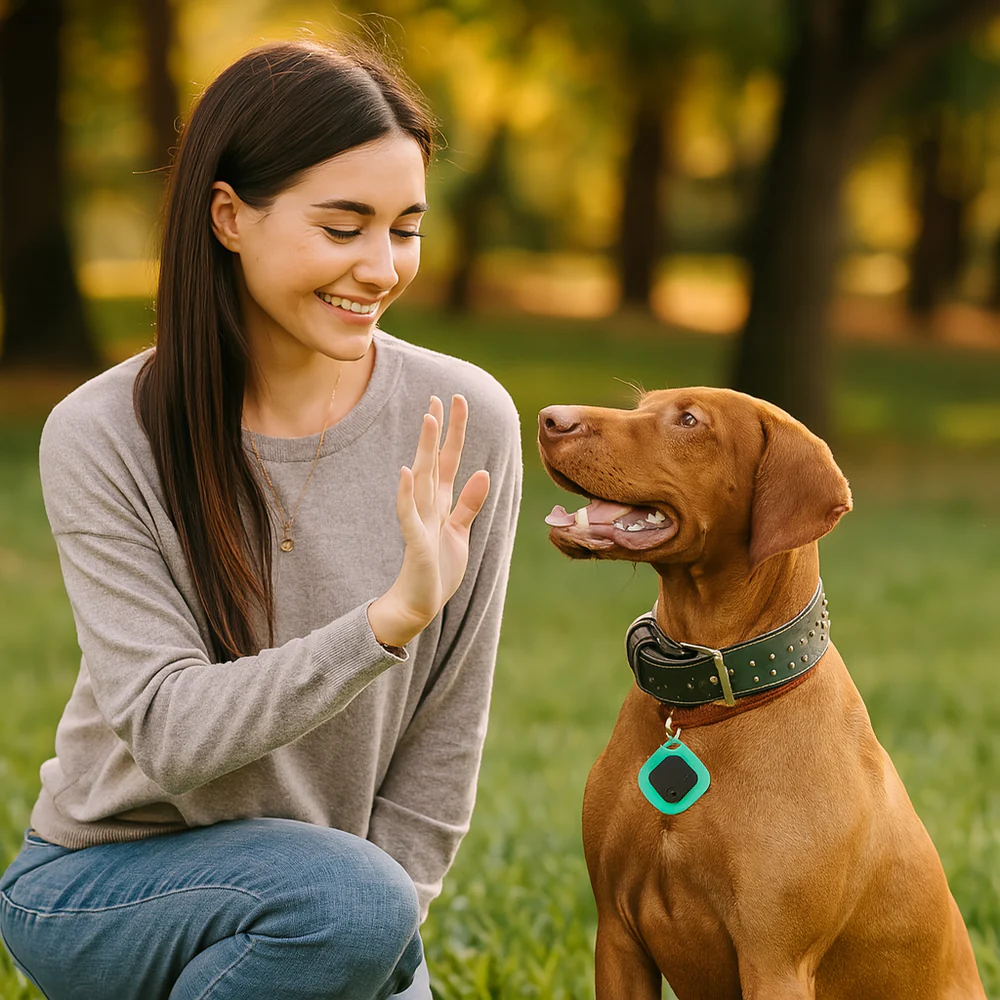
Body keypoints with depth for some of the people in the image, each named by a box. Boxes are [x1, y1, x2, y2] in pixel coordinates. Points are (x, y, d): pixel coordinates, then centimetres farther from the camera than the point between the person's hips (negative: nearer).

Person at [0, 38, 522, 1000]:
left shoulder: (464, 426, -11)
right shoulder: (101, 439, -16)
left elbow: (444, 739, -4)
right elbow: (168, 732, -22)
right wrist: (390, 619, -33)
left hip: (343, 910, 4)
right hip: (103, 883, -4)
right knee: (347, 896, -31)